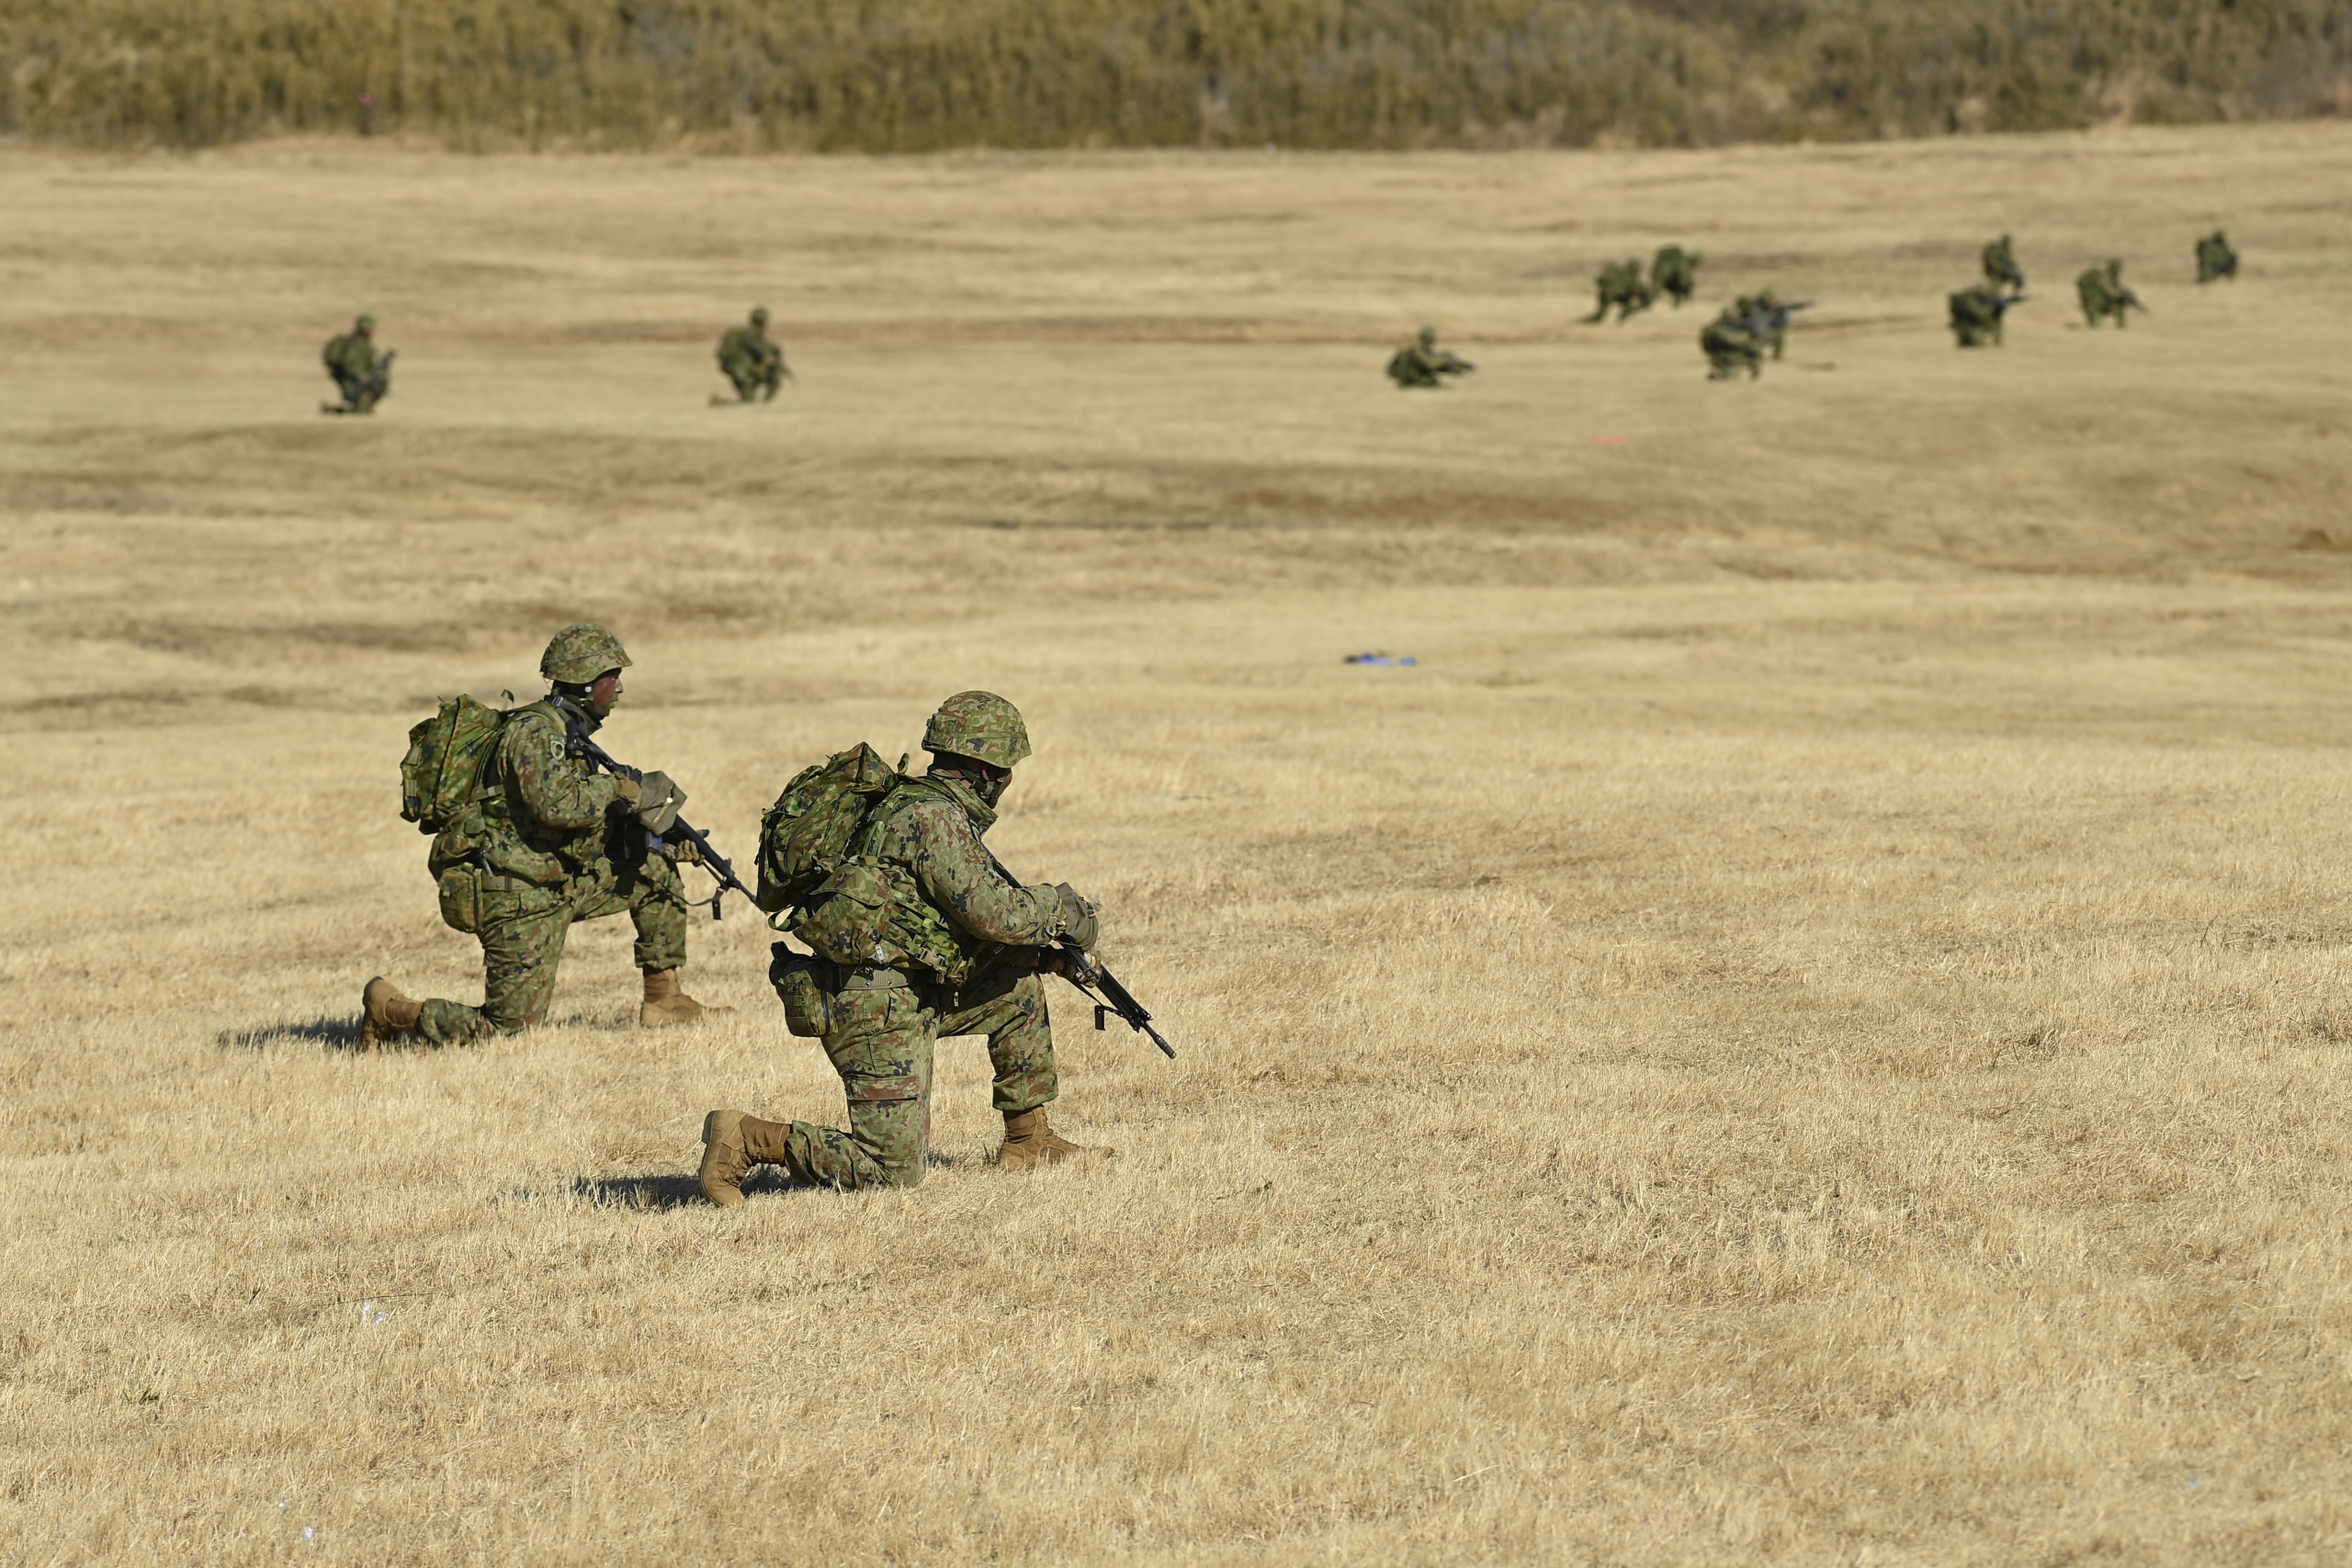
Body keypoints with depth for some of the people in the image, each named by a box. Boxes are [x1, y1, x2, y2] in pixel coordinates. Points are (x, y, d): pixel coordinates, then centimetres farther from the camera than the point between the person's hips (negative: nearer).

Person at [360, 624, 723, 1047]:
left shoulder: (570, 732, 13)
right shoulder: (534, 731, -17)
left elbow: (590, 814, 16)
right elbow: (556, 804, -34)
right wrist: (625, 790, -20)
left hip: (560, 882, 9)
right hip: (520, 900, -9)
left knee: (656, 866, 11)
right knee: (510, 1028, -10)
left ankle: (664, 999, 15)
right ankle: (391, 1009, 5)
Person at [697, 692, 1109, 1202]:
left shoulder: (927, 805, 15)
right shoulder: (934, 818, -16)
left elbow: (974, 910, 21)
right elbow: (991, 912, -21)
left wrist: (1041, 943, 9)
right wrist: (1059, 906, -3)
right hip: (879, 1011, -10)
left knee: (1019, 983, 20)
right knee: (894, 1171, -12)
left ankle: (1028, 1141, 25)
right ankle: (749, 1140, -8)